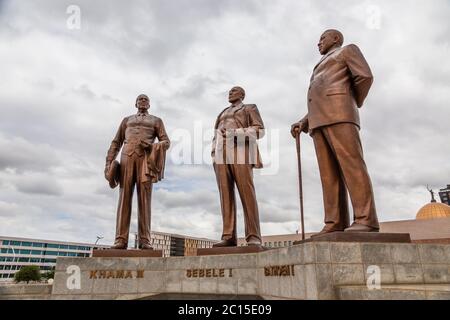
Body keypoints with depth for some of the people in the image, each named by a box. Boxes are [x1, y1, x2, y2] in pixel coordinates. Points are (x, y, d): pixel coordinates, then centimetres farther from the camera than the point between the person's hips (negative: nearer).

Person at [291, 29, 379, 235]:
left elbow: (365, 77, -1)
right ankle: (335, 224, -12)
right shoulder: (322, 72, 39)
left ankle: (365, 220, -24)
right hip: (320, 121, 8)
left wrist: (353, 105, 10)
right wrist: (302, 124, 16)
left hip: (339, 114, -8)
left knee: (351, 165, -19)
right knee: (329, 172, -6)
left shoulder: (348, 50, 18)